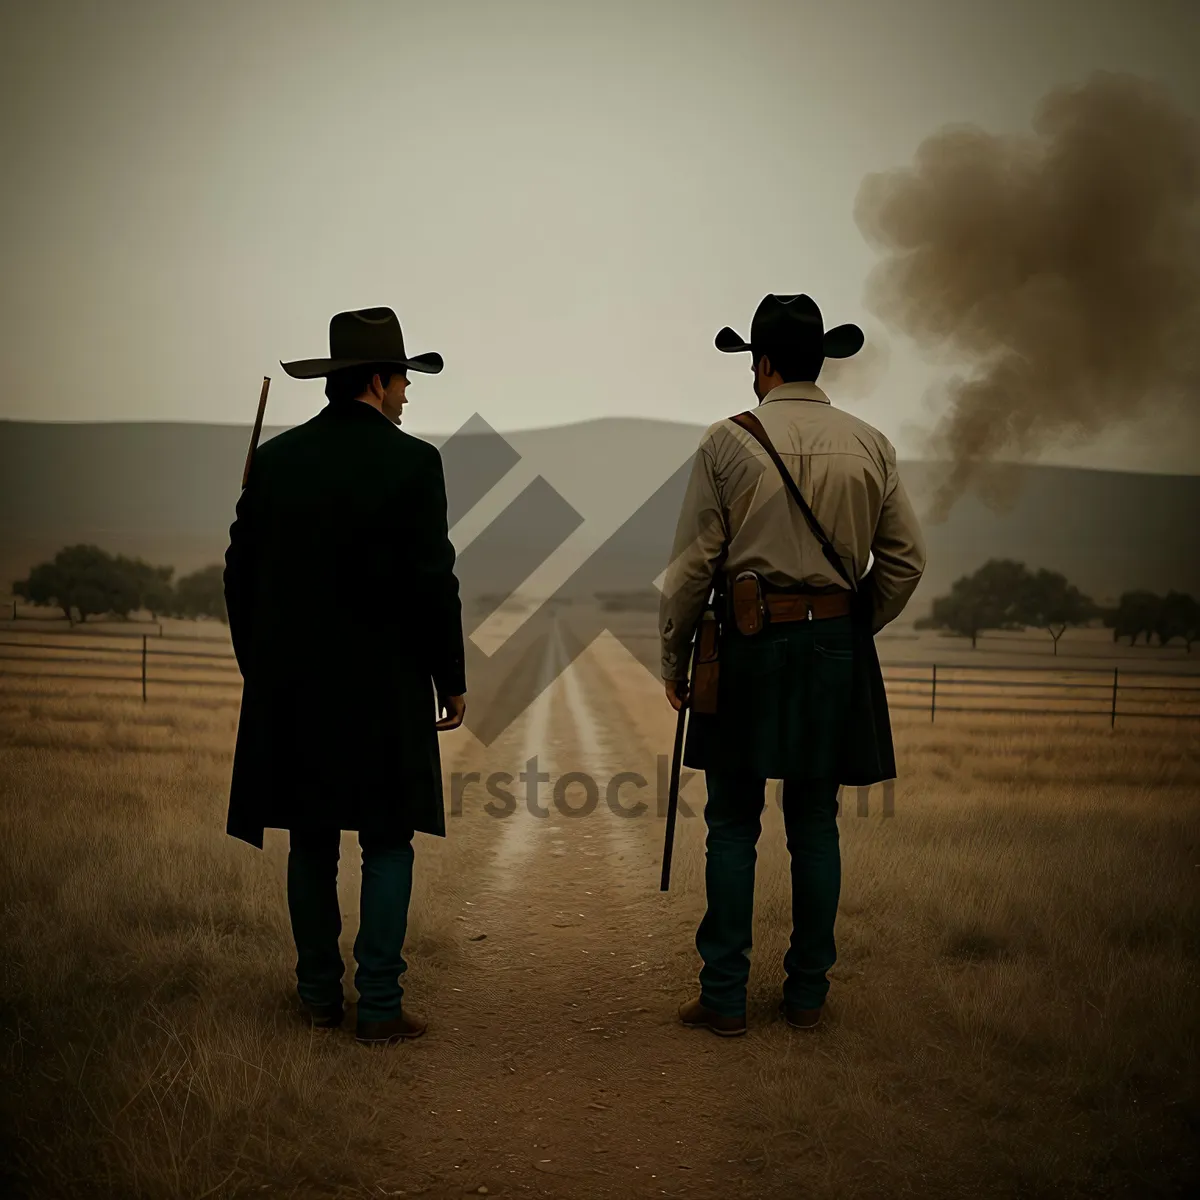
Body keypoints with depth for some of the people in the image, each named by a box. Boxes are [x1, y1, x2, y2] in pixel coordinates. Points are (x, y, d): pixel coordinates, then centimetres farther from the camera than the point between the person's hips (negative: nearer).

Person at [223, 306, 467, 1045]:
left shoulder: (275, 458, 5)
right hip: (383, 687, -4)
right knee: (387, 845, 5)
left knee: (312, 845, 13)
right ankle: (381, 1006, 6)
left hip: (291, 686, 4)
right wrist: (452, 679, 0)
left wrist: (259, 667, 16)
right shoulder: (411, 462, -9)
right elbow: (434, 581, -11)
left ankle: (320, 996, 21)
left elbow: (241, 572, 7)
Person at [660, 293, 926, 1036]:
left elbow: (694, 563, -5)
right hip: (836, 644, 3)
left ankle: (725, 997, 8)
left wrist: (675, 655, 5)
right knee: (815, 823, 10)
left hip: (749, 642, -3)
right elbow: (907, 558, 4)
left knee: (733, 824, 4)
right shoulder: (870, 445, 4)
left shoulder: (729, 443, -5)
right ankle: (808, 991, 18)